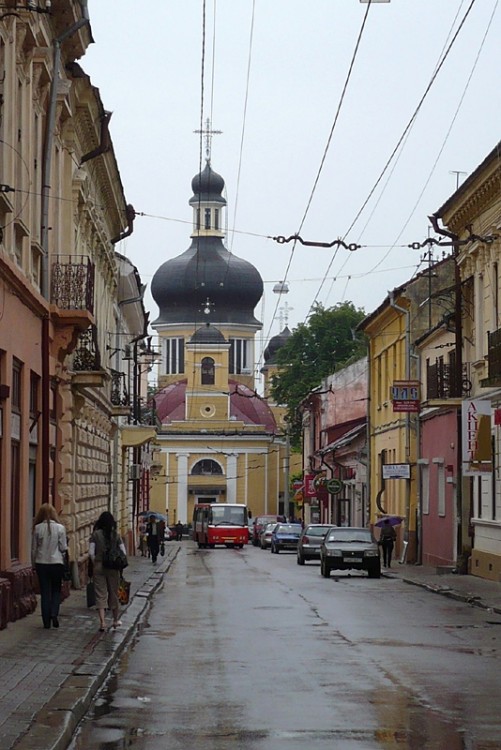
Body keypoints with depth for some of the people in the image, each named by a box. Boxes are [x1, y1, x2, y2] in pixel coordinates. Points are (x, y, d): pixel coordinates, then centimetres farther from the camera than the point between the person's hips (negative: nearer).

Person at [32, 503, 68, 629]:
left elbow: (34, 549, 1)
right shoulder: (60, 528, -8)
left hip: (41, 563, 1)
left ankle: (46, 621, 6)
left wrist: (34, 564, 12)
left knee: (45, 592, 7)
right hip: (56, 562, -1)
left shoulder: (37, 528, -5)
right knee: (56, 590, 14)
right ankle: (54, 613, -6)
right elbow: (63, 548, -6)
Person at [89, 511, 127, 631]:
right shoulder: (115, 535, 0)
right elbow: (123, 552, -3)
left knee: (100, 594, 0)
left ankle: (102, 621, -12)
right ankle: (115, 620, 30)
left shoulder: (96, 534, -4)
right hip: (113, 567, 2)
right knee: (113, 593, 16)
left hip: (99, 566, -2)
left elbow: (91, 552, -9)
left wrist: (95, 563, 5)